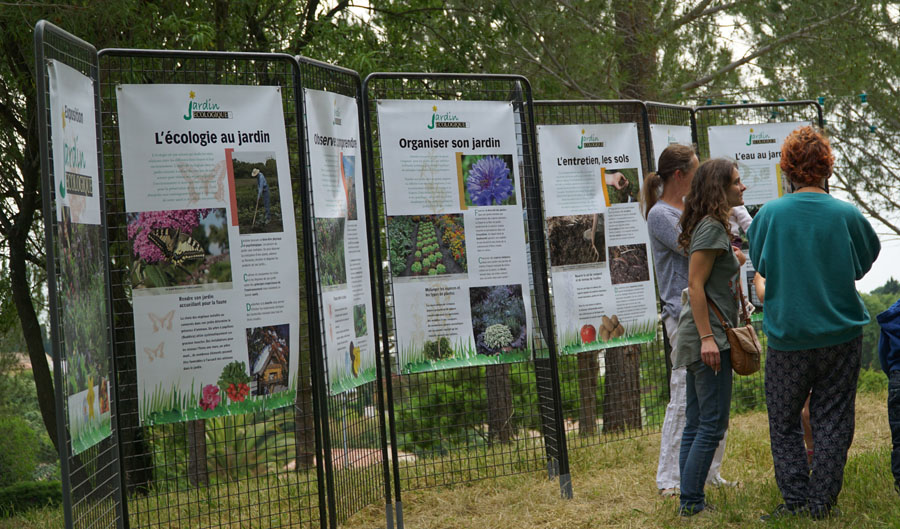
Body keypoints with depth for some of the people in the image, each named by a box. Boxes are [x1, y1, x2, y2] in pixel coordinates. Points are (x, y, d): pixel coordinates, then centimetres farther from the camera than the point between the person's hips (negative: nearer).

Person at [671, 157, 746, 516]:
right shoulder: (711, 228, -12)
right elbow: (695, 285, -18)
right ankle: (691, 502, -5)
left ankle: (690, 501, 14)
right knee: (713, 424, -8)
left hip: (705, 338, 10)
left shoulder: (714, 227, 18)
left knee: (696, 425, 10)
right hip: (708, 336, -10)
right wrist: (707, 337, -21)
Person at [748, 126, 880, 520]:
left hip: (787, 337, 0)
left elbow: (759, 267, 5)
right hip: (841, 335, 1)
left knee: (783, 422, 12)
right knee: (832, 420, 10)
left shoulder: (769, 214, -9)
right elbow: (864, 264, 7)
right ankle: (823, 501, 11)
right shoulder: (847, 214, -9)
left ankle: (796, 499, 8)